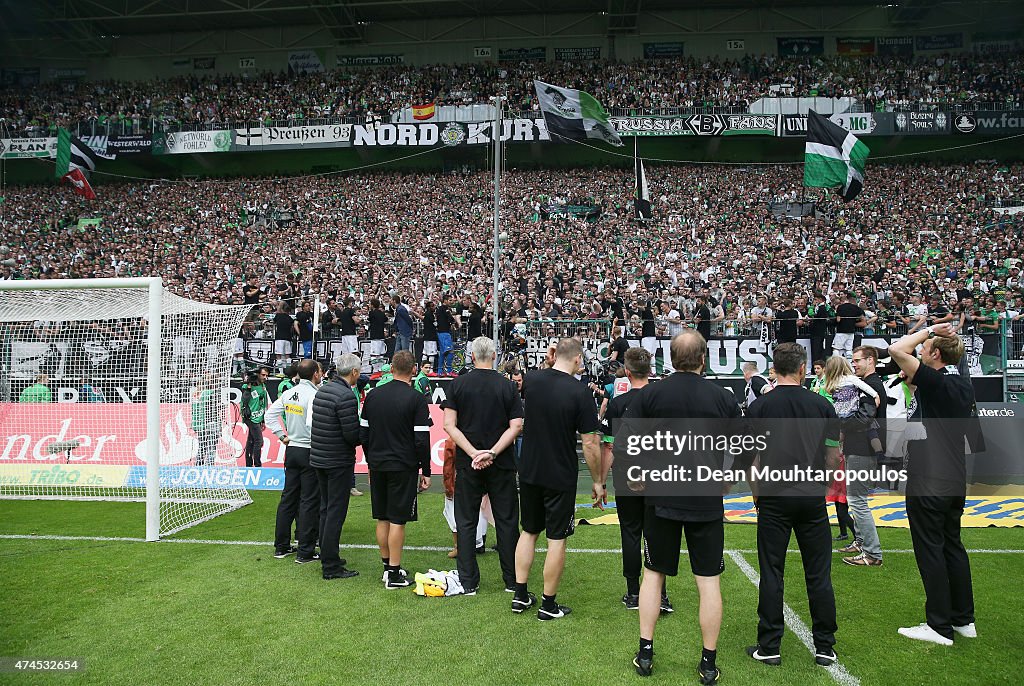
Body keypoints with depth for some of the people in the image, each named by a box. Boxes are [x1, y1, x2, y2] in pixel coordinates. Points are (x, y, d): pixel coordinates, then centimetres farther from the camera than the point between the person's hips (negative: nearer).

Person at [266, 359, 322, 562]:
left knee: (288, 498, 15)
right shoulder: (313, 395, -18)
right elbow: (312, 423, -28)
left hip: (291, 449, 7)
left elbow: (270, 413, 12)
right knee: (310, 501, 1)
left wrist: (282, 435, 13)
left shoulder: (288, 393, 6)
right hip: (310, 453, -7)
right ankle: (305, 551, 6)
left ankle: (281, 546, 24)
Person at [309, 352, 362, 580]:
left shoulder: (322, 390, 7)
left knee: (326, 509, 19)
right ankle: (331, 566, 5)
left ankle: (326, 555, 30)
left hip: (318, 458, 9)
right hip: (339, 461, -9)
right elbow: (352, 434, -22)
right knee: (336, 512, -1)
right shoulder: (347, 396, -20)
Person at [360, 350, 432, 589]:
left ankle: (387, 566, 24)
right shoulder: (417, 399, -10)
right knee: (397, 520, 1)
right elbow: (422, 440, -12)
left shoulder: (373, 395, 5)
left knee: (382, 519, 13)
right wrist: (426, 472, -4)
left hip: (377, 465, 5)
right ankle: (394, 574, 6)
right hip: (403, 468, -5)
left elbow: (363, 433, 9)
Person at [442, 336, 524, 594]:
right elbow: (516, 426, -9)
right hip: (502, 465, 0)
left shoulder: (458, 384, -2)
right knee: (507, 521, 10)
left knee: (466, 522, 9)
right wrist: (493, 452, -14)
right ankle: (513, 580, 17)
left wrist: (473, 453, -13)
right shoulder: (508, 386, -2)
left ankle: (468, 582, 12)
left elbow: (449, 424, -9)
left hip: (467, 464, 0)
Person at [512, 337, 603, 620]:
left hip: (529, 472, 5)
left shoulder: (532, 380, -3)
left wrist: (549, 362, 27)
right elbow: (590, 443, -15)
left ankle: (520, 596, 25)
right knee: (557, 539, 7)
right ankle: (549, 605, 16)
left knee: (528, 531, 19)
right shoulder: (580, 391, -16)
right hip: (560, 477, -5)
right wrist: (598, 481, -4)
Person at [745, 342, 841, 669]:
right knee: (819, 574, 10)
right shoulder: (822, 404, 2)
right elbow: (834, 456, 5)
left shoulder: (758, 406, -3)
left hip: (774, 498, -2)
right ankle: (825, 648, 19)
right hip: (813, 499, 2)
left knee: (772, 574, 5)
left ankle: (769, 647, 11)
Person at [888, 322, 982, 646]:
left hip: (928, 482, -9)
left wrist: (929, 330, -10)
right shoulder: (964, 385, 8)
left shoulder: (936, 382, -17)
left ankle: (940, 626, 6)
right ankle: (964, 619, 26)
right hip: (955, 481, 9)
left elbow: (897, 350, -24)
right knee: (952, 545, 17)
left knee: (930, 549, -1)